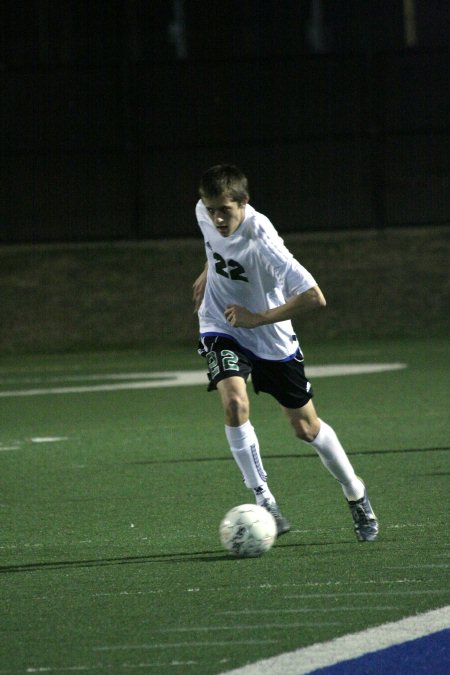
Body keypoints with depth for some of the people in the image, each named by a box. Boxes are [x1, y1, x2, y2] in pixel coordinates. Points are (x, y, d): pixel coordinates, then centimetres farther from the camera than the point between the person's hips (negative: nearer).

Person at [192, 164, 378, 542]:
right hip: (222, 329, 3)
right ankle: (263, 500, -16)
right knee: (235, 404, -25)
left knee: (306, 427, 8)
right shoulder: (205, 213, -16)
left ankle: (355, 493, 33)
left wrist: (258, 318, -32)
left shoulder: (261, 242, -34)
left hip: (271, 339, -3)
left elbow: (314, 297, -34)